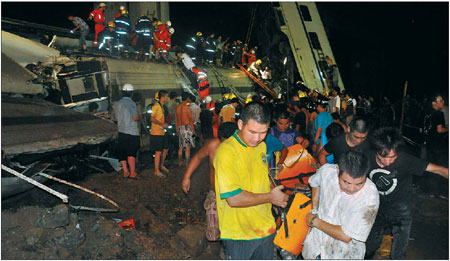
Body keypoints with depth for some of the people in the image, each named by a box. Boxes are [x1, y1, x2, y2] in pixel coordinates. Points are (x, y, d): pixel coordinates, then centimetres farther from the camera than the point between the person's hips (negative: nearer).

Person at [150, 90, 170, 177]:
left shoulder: (162, 106, 15)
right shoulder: (156, 106, -15)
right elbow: (152, 118, -22)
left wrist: (165, 124, 13)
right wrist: (162, 124, -21)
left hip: (162, 132, 10)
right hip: (156, 133, -9)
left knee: (166, 149, 16)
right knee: (158, 152, -4)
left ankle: (162, 165, 34)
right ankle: (157, 170, 6)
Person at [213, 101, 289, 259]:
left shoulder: (261, 146, 5)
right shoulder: (226, 151, -21)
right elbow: (234, 199, -26)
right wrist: (270, 197, -14)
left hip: (265, 227, 7)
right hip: (238, 234, -7)